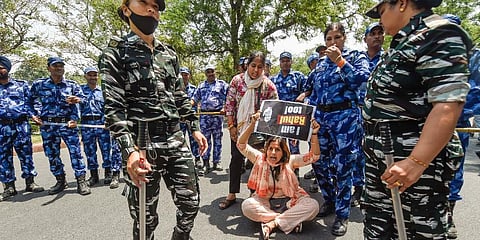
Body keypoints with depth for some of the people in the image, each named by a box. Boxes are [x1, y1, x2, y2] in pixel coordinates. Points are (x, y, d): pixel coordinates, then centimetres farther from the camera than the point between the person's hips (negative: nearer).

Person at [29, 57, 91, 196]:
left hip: (67, 123, -2)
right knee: (52, 154, 9)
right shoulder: (39, 84, 9)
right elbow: (29, 102, 19)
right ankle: (60, 181, 23)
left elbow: (82, 98, 0)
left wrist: (77, 99, -22)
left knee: (75, 151, -9)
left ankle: (81, 181, -3)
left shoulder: (72, 85, 7)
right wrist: (33, 115, 6)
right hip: (47, 125, 2)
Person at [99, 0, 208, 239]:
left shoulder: (169, 53, 14)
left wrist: (194, 127, 13)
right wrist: (129, 150, -22)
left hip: (175, 139, 5)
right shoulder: (116, 52, -1)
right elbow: (113, 107, -10)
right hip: (142, 143, -4)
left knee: (190, 202, 11)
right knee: (145, 218, 9)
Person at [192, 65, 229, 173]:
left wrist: (225, 108, -15)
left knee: (217, 139, 4)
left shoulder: (222, 84, 7)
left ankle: (216, 163, 13)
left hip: (217, 114, -2)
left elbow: (228, 98, 1)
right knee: (205, 139, 1)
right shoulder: (201, 85, 17)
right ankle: (206, 163, 7)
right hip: (204, 115, 2)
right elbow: (195, 99, 15)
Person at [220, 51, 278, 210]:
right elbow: (229, 104, -4)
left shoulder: (268, 85, -9)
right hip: (238, 127, 1)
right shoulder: (237, 80, -6)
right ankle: (232, 195, 22)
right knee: (236, 159, 8)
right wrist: (231, 125, -7)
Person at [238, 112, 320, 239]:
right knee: (246, 205, -30)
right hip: (265, 201, 1)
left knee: (313, 205, -26)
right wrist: (252, 125, -30)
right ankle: (291, 219, -21)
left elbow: (314, 156, -16)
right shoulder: (260, 159, -8)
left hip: (289, 201, 0)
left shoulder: (290, 161, -8)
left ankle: (272, 223, -22)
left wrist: (314, 134, -31)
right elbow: (241, 145, -17)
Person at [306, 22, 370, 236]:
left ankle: (342, 214, 14)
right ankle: (329, 201, 31)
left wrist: (340, 61, -17)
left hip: (345, 116, -5)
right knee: (319, 162, 8)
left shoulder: (355, 56, 3)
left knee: (342, 166, -3)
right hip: (321, 117, 6)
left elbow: (361, 78, -16)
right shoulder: (321, 63, 17)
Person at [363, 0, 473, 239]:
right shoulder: (406, 41, 17)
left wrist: (417, 162, -30)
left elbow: (448, 105, -24)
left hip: (414, 159, -9)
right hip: (384, 155, 9)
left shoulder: (438, 35, -12)